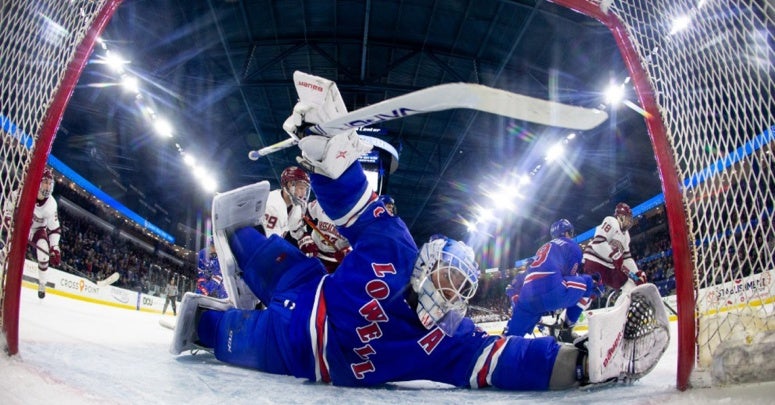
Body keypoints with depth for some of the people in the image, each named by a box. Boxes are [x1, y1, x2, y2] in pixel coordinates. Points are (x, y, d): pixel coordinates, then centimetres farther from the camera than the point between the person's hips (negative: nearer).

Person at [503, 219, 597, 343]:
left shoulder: (544, 248, 36)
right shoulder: (572, 246, 17)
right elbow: (572, 275, 15)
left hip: (528, 298, 7)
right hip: (551, 292, -6)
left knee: (511, 335, 18)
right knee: (588, 282, 16)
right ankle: (565, 329, 15)